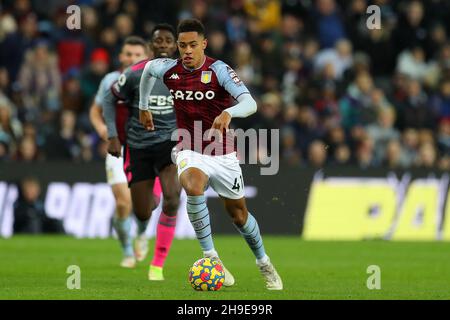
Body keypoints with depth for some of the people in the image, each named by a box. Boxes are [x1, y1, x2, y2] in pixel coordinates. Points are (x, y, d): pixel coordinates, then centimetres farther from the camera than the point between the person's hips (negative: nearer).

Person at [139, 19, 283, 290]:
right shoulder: (169, 69, -6)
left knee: (238, 213, 11)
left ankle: (264, 263, 38)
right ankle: (210, 255, -24)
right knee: (193, 187, -33)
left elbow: (250, 104, -29)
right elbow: (148, 69, 20)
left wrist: (228, 112, -49)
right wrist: (143, 107, 26)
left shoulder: (219, 70, -17)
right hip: (191, 152, 1)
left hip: (222, 153, -1)